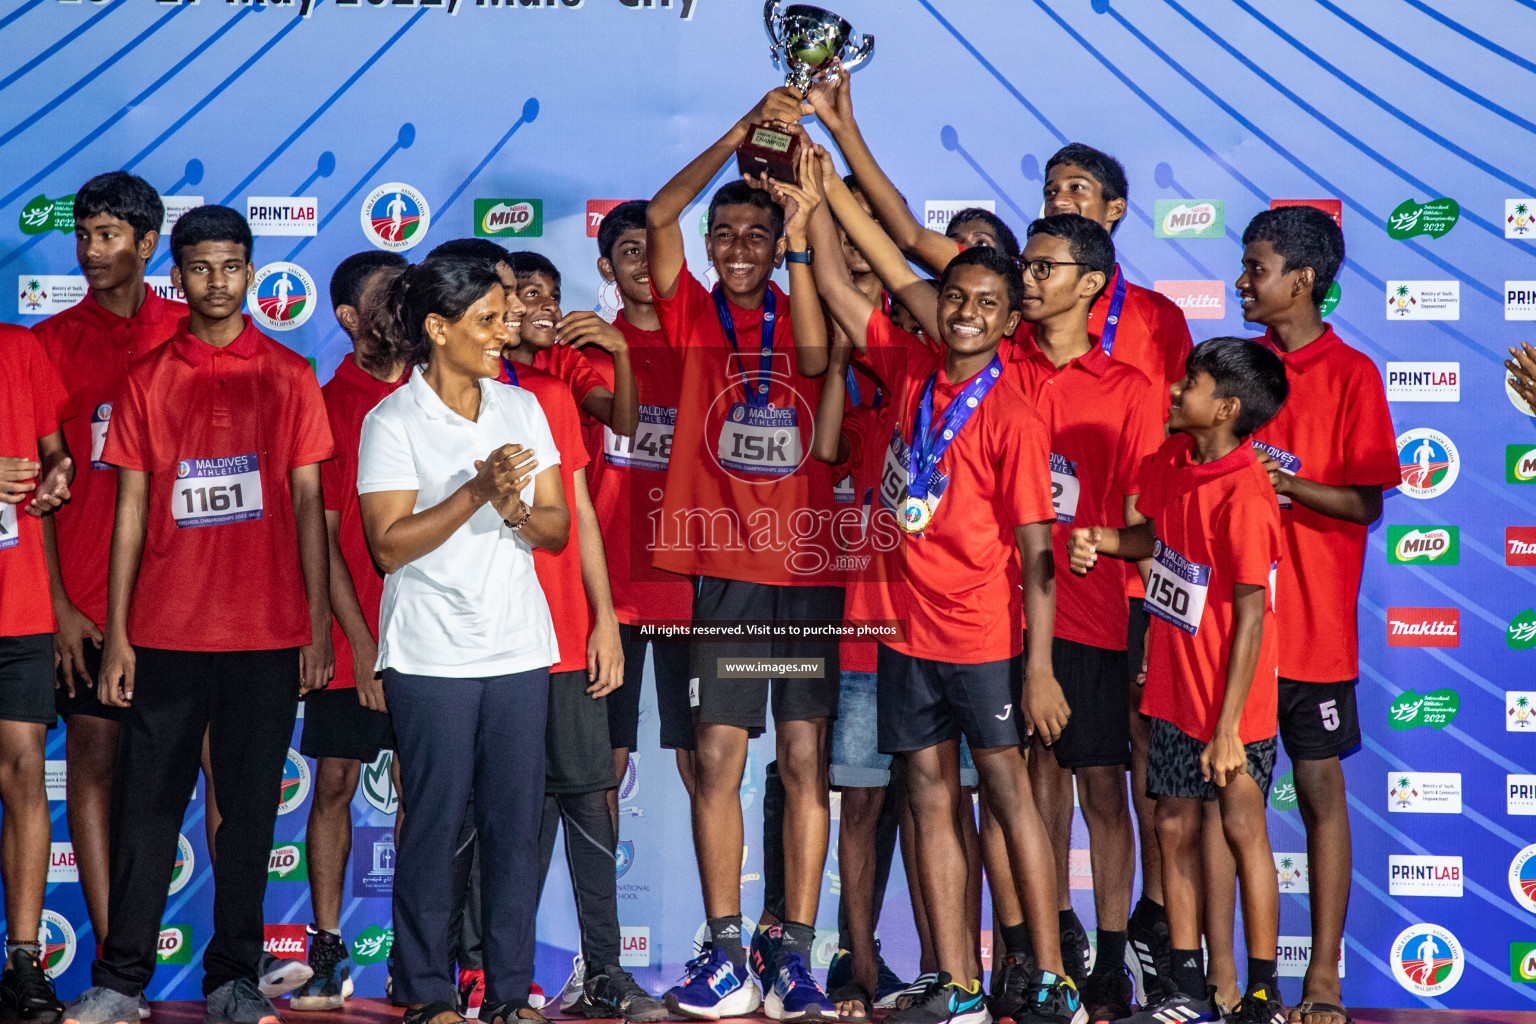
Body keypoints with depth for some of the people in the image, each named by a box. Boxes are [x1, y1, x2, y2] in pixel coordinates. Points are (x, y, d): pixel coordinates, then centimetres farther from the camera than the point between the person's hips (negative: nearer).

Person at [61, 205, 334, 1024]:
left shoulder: (288, 376, 6)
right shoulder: (147, 380, 7)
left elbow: (307, 503, 5)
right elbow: (130, 510, 7)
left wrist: (318, 626, 0)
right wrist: (115, 632, 1)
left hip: (267, 637, 0)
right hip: (166, 634, 0)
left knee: (249, 809, 5)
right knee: (146, 804, 2)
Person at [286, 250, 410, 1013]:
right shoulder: (328, 403, 2)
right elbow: (322, 535, -1)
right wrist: (361, 642, -7)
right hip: (353, 635, -1)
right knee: (334, 784, 3)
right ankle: (327, 956, 12)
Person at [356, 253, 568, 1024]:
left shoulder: (522, 408, 10)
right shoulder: (391, 422, -4)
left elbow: (557, 528, 9)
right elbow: (389, 545, -10)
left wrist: (514, 508, -13)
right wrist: (477, 492, -19)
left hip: (519, 648, 4)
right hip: (432, 655, -4)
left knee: (516, 821, 4)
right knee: (433, 824, 0)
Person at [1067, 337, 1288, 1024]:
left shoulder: (1243, 492, -21)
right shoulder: (1173, 460, 3)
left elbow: (1250, 615, -20)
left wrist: (1227, 727, -21)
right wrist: (1101, 541, 1)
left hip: (1229, 697, -8)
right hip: (1172, 688, 8)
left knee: (1241, 828, 2)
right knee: (1175, 828, 10)